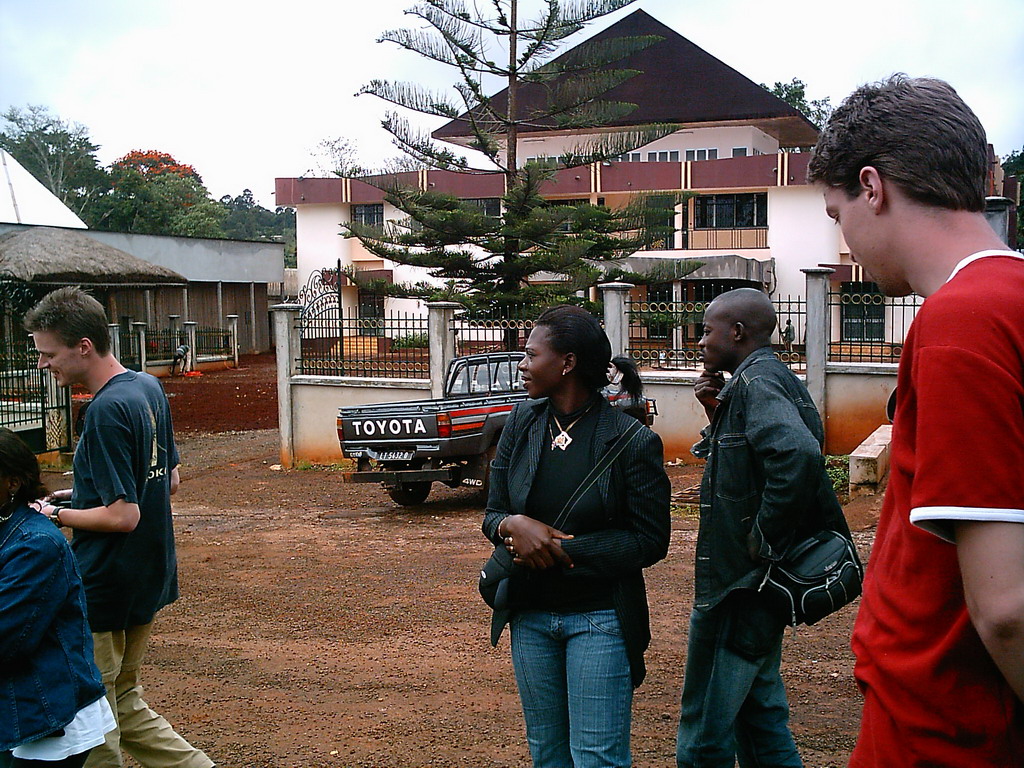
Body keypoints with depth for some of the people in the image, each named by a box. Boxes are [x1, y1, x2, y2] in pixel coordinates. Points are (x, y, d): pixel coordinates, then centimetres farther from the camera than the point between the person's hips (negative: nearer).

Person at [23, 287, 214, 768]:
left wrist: (56, 515, -10)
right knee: (122, 702, 19)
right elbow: (170, 481, 16)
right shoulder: (148, 388, 6)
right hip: (148, 579, 9)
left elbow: (123, 516, -23)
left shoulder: (106, 410, -22)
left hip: (104, 590, -9)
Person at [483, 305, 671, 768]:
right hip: (530, 615, 5)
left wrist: (562, 548, -17)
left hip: (600, 619, -5)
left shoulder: (632, 441, -12)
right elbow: (492, 515, 6)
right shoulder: (522, 423, 2)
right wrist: (514, 526, -19)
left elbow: (651, 541, -11)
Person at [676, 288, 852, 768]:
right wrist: (716, 413, 3)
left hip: (737, 587, -10)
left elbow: (799, 454, -36)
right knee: (760, 717, 21)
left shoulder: (756, 383, -17)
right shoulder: (774, 379, 13)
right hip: (755, 584, 10)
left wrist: (765, 539, -26)